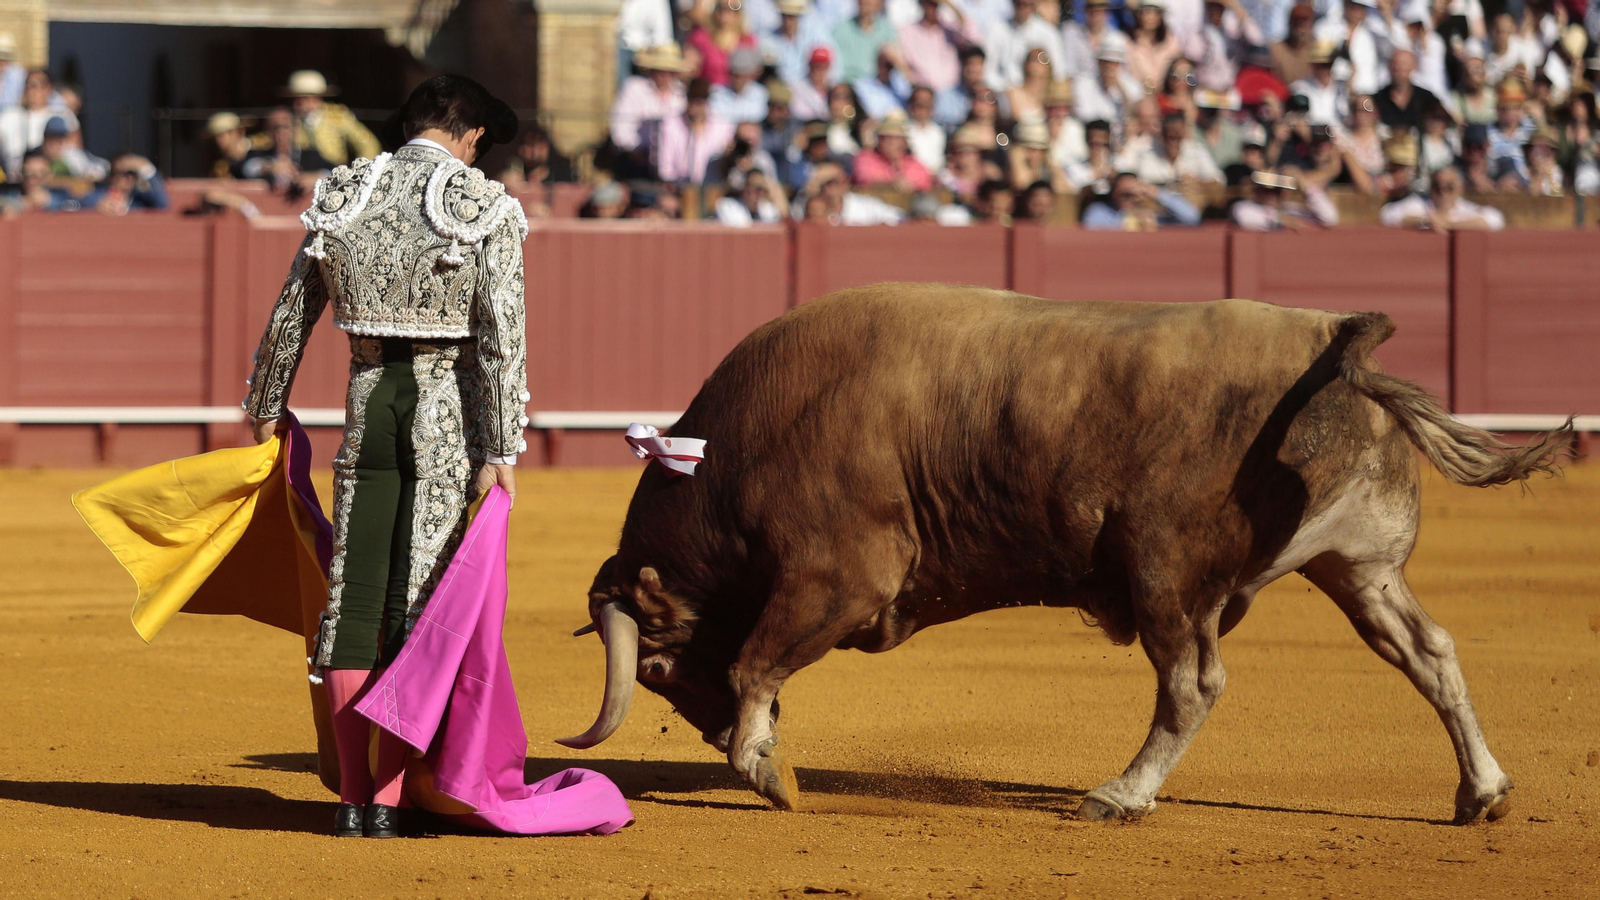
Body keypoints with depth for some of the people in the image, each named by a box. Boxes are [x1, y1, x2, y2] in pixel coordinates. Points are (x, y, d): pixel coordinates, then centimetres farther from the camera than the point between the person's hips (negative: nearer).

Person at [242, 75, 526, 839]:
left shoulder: (343, 196, 5)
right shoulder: (486, 209, -7)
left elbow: (291, 315, 13)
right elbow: (502, 338, -12)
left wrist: (267, 406, 26)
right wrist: (500, 452, -10)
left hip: (369, 403, 3)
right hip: (452, 408, -3)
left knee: (353, 596, 8)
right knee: (419, 601, 1)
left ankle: (352, 799, 8)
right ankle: (388, 799, -1)